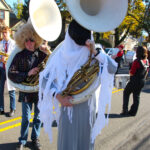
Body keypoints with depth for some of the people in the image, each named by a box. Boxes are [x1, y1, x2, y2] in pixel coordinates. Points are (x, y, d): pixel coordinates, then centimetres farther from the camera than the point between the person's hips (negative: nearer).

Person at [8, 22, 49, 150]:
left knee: (38, 118, 15)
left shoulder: (43, 54, -5)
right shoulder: (20, 56, -5)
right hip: (26, 92, -1)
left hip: (40, 91, 1)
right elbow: (11, 74, -9)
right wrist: (28, 74, -20)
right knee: (26, 118, 12)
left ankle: (35, 138, 36)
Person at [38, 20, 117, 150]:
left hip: (87, 106, 2)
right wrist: (58, 96, -21)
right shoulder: (62, 54, -9)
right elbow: (45, 79, -9)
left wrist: (95, 52, -27)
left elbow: (113, 68, -18)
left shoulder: (93, 55, -5)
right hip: (68, 105, -1)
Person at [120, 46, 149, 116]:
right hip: (142, 82, 6)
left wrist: (130, 71, 2)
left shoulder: (137, 61, -22)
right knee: (136, 96, 14)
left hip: (134, 81, -6)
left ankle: (125, 110, 7)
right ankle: (133, 112, 20)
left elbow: (131, 73, -19)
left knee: (126, 93, 11)